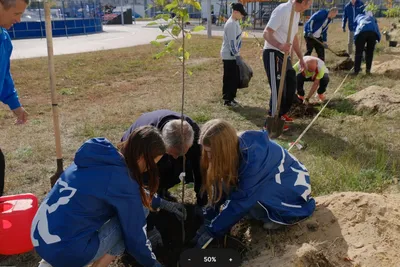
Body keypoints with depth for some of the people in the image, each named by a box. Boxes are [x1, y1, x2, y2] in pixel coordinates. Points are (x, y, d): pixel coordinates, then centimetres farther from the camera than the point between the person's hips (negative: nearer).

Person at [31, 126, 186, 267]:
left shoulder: (100, 159, 5)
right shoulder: (122, 180, -18)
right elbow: (134, 236, -8)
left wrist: (161, 203, 26)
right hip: (66, 251, -8)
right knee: (139, 206, -2)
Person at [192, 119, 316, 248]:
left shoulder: (253, 159, -36)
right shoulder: (237, 146, -15)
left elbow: (240, 201, -29)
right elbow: (222, 185, -5)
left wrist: (211, 230, -23)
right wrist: (209, 216, -11)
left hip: (293, 189, -8)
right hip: (272, 182, 8)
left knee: (244, 196, -29)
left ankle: (280, 216, -5)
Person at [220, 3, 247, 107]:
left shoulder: (235, 22, 13)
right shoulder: (231, 24, -18)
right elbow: (232, 42, -22)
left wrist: (237, 55, 18)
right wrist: (237, 56, -20)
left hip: (232, 55, 10)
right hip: (229, 55, -10)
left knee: (235, 78, 14)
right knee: (230, 78, -3)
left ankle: (230, 98, 22)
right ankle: (227, 100, 6)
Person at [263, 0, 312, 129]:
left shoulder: (297, 13, 12)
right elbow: (266, 33, -24)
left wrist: (301, 58, 24)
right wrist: (279, 45, -42)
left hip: (284, 54, 10)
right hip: (273, 54, -10)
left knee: (291, 84, 16)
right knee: (278, 88, -9)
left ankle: (281, 113, 32)